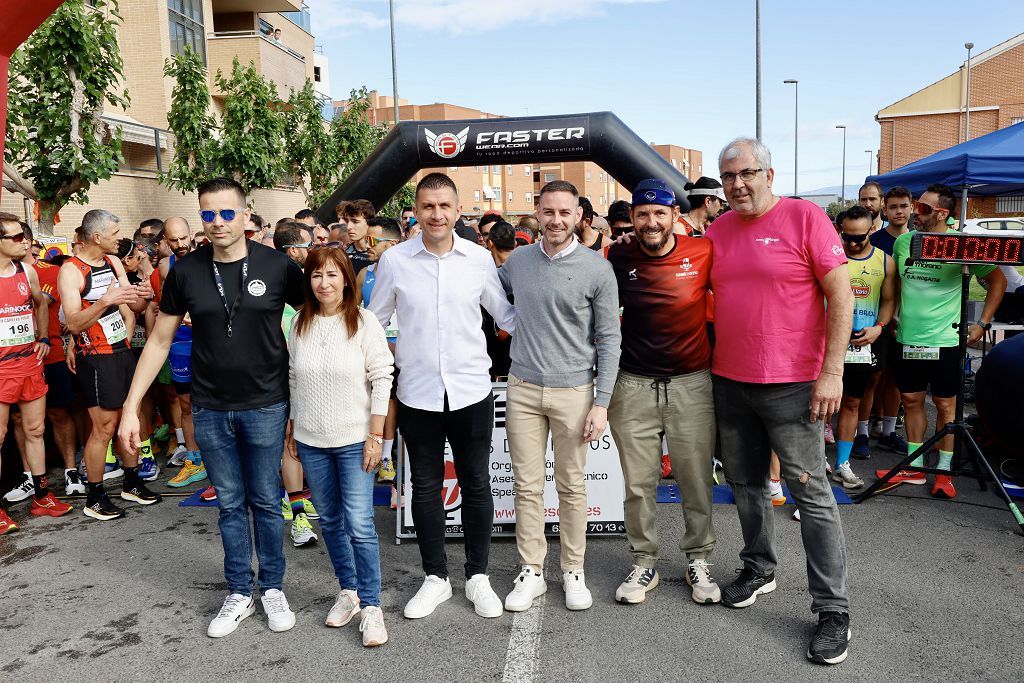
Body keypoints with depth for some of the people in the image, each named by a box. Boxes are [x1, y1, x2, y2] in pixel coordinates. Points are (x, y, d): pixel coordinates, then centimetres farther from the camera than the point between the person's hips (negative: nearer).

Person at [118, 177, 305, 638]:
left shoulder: (277, 266, -8)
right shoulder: (186, 271, -1)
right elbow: (159, 341, 5)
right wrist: (131, 407, 2)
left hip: (265, 405, -2)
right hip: (210, 409, 2)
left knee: (266, 501, 10)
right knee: (230, 504, 13)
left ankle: (273, 587, 27)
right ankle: (240, 592, 28)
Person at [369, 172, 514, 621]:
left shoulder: (479, 258, -2)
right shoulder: (394, 260, -2)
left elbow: (506, 314, 8)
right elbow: (375, 321, 9)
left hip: (471, 390, 0)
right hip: (417, 394, 0)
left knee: (476, 485, 10)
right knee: (426, 488, 11)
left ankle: (478, 576, 27)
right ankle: (435, 578, 28)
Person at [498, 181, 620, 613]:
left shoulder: (597, 269, -5)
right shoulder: (517, 261, 4)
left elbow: (609, 339, -4)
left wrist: (602, 403, -8)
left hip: (574, 390, -2)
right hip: (523, 388, 3)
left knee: (572, 487, 8)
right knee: (527, 485, 7)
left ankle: (573, 571, 23)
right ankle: (531, 572, 20)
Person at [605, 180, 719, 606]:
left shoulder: (703, 254, -6)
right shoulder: (617, 260, -2)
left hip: (692, 383, 0)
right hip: (633, 385, 1)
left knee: (697, 482, 9)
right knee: (638, 485, 9)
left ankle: (698, 561, 29)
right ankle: (644, 564, 26)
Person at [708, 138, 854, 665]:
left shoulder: (804, 218, -7)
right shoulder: (717, 231, 9)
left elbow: (841, 296, -9)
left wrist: (832, 371, -14)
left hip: (791, 384, -5)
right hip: (728, 382, 6)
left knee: (811, 493, 0)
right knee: (745, 483, 16)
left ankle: (833, 609, 11)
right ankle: (759, 569, 36)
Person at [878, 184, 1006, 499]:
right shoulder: (903, 241, 4)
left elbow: (997, 281, 2)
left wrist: (983, 323, -2)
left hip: (944, 340, -4)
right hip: (907, 338, 4)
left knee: (945, 404, 5)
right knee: (911, 400, 10)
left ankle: (944, 472, 15)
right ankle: (915, 468, 21)